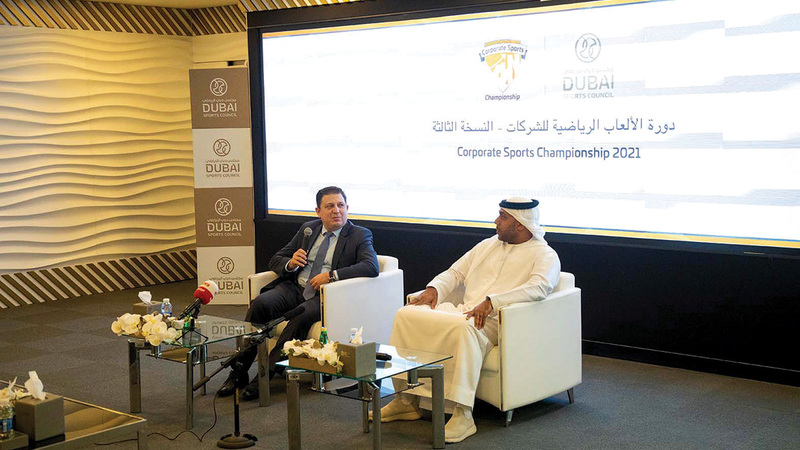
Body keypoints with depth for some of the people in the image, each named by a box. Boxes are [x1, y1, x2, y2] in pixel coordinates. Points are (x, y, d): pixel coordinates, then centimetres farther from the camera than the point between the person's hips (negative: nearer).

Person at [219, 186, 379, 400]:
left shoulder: (360, 236, 5)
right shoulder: (308, 229, 18)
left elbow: (371, 267, -14)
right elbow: (275, 261, 20)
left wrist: (331, 275, -21)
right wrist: (290, 263, -6)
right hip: (294, 288, 4)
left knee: (301, 315, -35)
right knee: (259, 304, -24)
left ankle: (266, 374, -31)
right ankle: (239, 370, -22)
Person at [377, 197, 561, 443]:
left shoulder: (545, 255, 1)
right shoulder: (488, 245, 24)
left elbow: (538, 287, -19)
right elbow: (456, 272, 26)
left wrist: (491, 302, -30)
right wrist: (434, 289, 3)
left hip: (495, 320, -7)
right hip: (463, 310, 7)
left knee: (464, 329, -41)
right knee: (406, 315, -13)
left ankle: (463, 415, -37)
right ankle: (407, 400, -9)